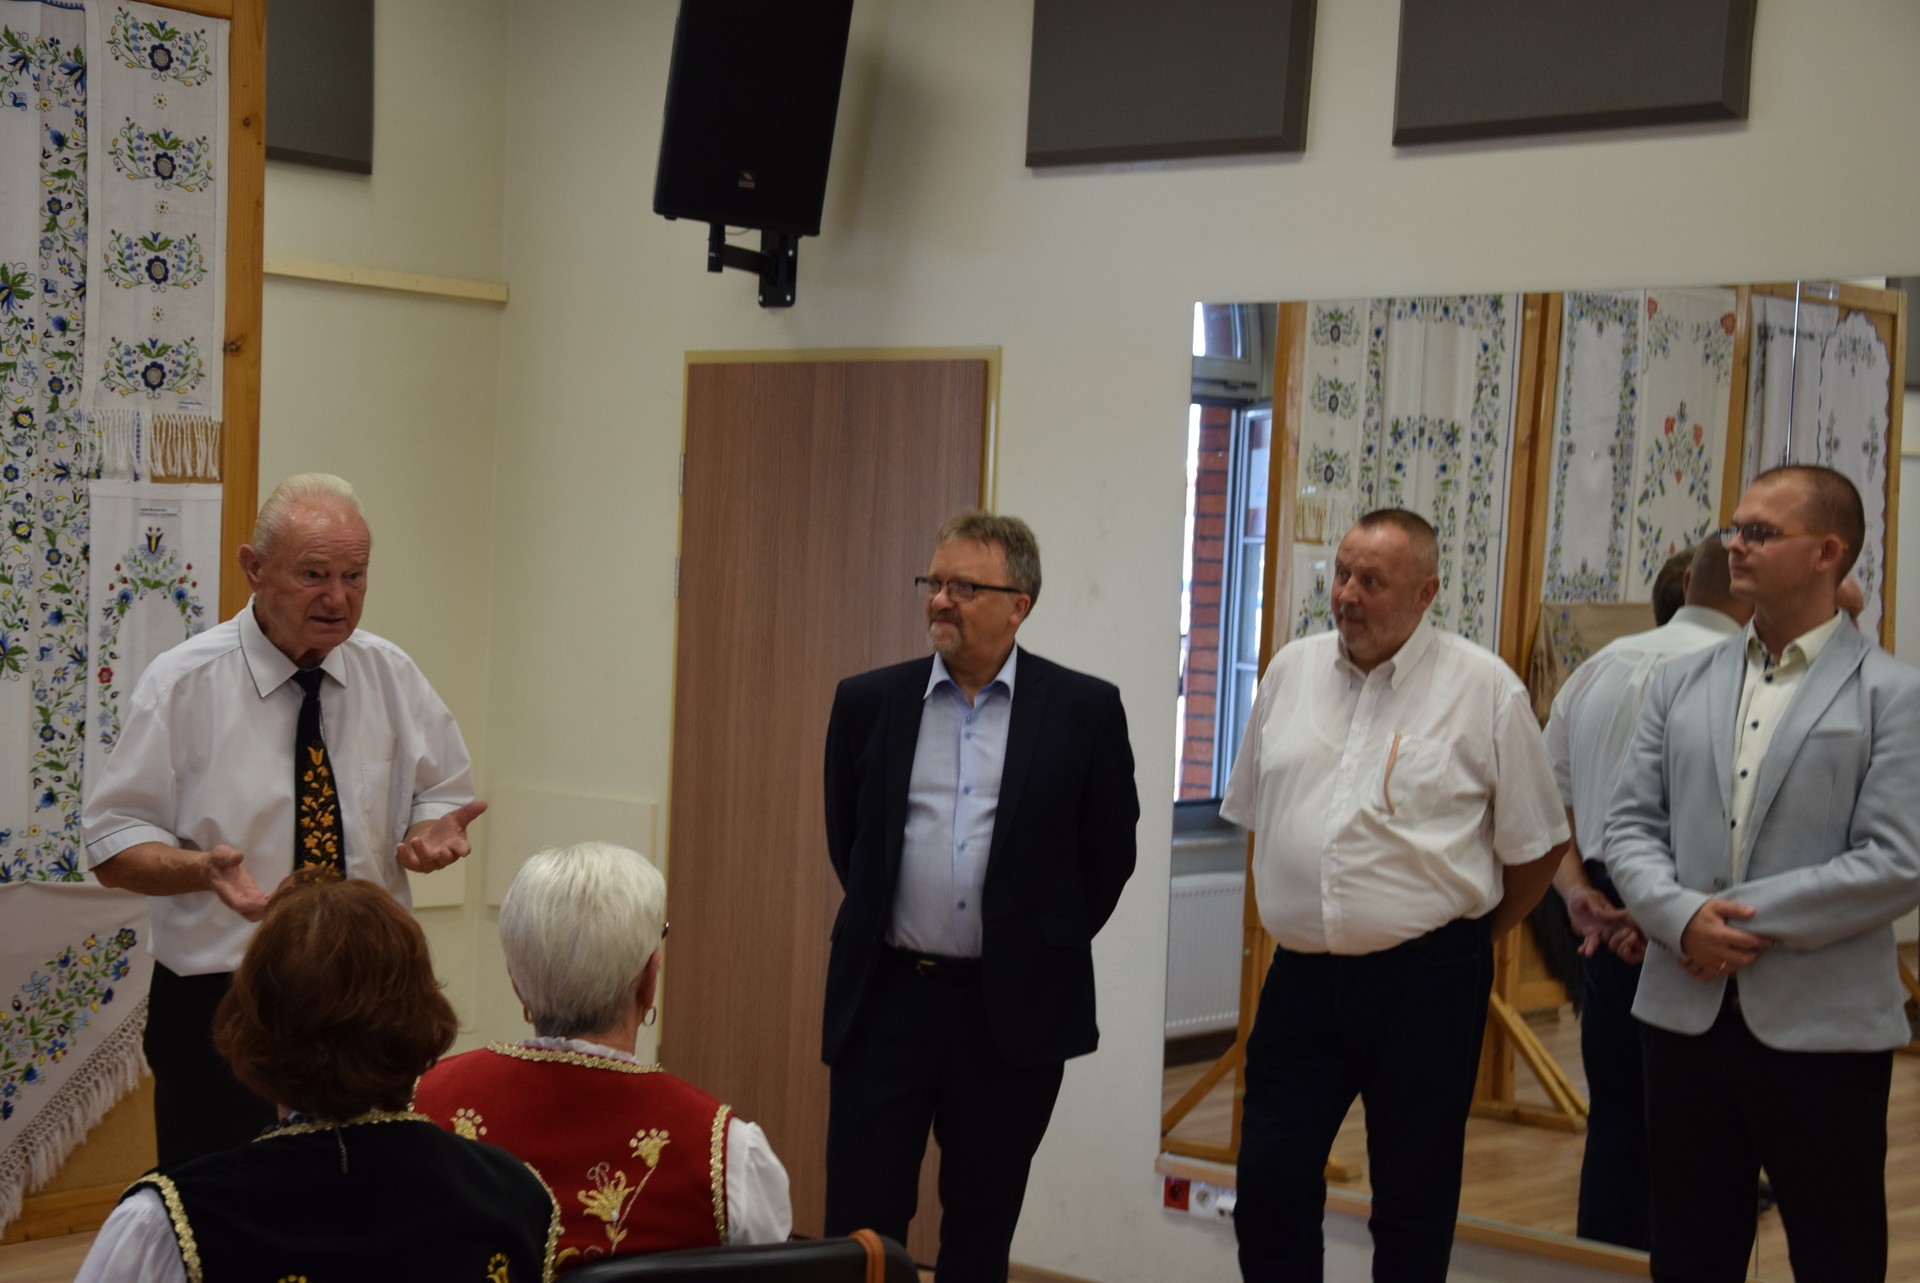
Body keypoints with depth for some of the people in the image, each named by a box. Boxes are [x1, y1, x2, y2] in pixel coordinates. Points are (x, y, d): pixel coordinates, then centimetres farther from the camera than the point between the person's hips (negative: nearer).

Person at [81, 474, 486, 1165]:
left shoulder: (392, 677, 4)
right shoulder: (182, 683, -6)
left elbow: (440, 796, 14)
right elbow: (114, 846, -6)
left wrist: (431, 832, -10)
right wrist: (205, 868, -25)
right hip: (218, 1008, -3)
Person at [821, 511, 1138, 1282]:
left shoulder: (1083, 710, -3)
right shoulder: (868, 702, 2)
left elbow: (1109, 850, 6)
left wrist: (1049, 945, 9)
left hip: (1012, 1008, -1)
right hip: (886, 997, 1)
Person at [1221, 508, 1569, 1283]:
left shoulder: (1484, 690, -6)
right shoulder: (1291, 672, 7)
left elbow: (1536, 844, 1)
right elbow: (1254, 813, 18)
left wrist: (1473, 936, 7)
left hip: (1425, 983, -4)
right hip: (1302, 976, 4)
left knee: (1413, 1202, 8)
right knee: (1269, 1189, 5)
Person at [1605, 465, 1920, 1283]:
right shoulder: (1681, 685, 11)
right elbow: (1630, 826, 7)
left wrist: (1746, 916, -14)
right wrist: (1681, 918, -13)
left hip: (1822, 1030, -4)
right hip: (1686, 1017, 4)